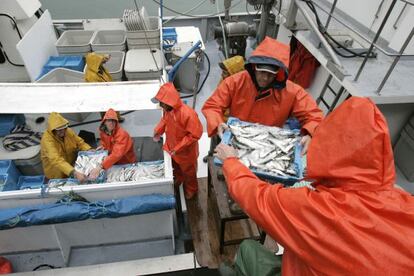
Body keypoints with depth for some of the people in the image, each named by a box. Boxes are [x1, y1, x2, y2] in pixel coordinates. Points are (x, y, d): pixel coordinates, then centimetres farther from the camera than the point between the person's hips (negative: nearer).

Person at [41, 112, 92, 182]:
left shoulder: (68, 131, -7)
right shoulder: (47, 139, -25)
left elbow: (80, 143, 3)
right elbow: (56, 160, -37)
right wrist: (74, 173, -50)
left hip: (72, 168, 5)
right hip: (56, 175, -4)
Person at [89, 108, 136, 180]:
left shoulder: (122, 134, -30)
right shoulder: (103, 132, -7)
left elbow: (117, 154, -43)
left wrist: (100, 167, -51)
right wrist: (103, 147, -7)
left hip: (127, 163, -6)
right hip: (113, 162, 6)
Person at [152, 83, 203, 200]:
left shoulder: (187, 114, -38)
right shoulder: (168, 109, -15)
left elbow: (195, 135, -30)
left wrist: (178, 148, -27)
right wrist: (158, 131, -5)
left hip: (185, 151, -6)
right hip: (172, 147, 6)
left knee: (188, 171, 22)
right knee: (176, 167, 32)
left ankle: (191, 189, 49)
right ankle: (178, 179, 62)